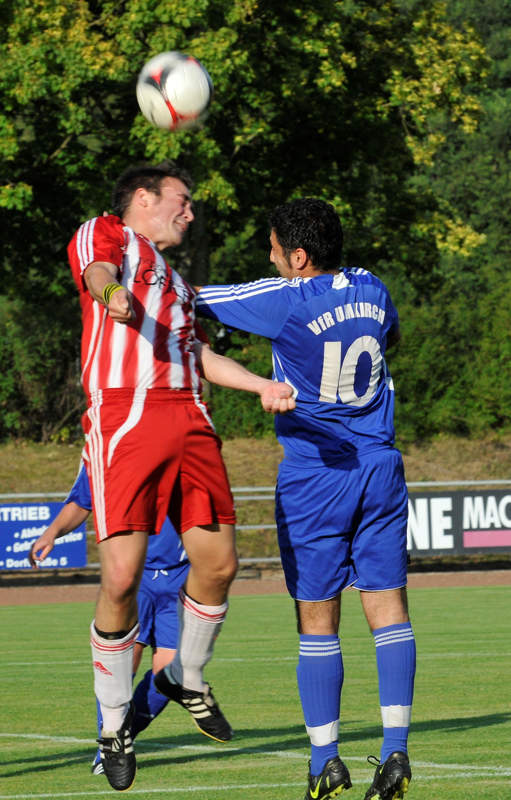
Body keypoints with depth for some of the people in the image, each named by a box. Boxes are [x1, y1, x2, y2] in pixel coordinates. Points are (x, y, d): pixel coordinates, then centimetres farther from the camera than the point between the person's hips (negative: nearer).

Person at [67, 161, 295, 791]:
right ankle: (114, 726, 0)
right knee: (122, 577, -13)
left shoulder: (172, 277, 32)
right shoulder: (103, 234, 9)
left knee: (218, 563, 1)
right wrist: (109, 291, -38)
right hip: (124, 419, -8)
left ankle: (188, 679, 28)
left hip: (189, 420, 8)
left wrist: (263, 385, 14)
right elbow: (98, 271, -14)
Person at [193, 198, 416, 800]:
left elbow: (192, 299, -4)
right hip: (380, 468, 5)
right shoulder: (373, 290, 4)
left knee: (317, 621, 2)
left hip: (313, 476, -4)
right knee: (388, 608, 3)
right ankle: (395, 751, -6)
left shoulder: (284, 302, -14)